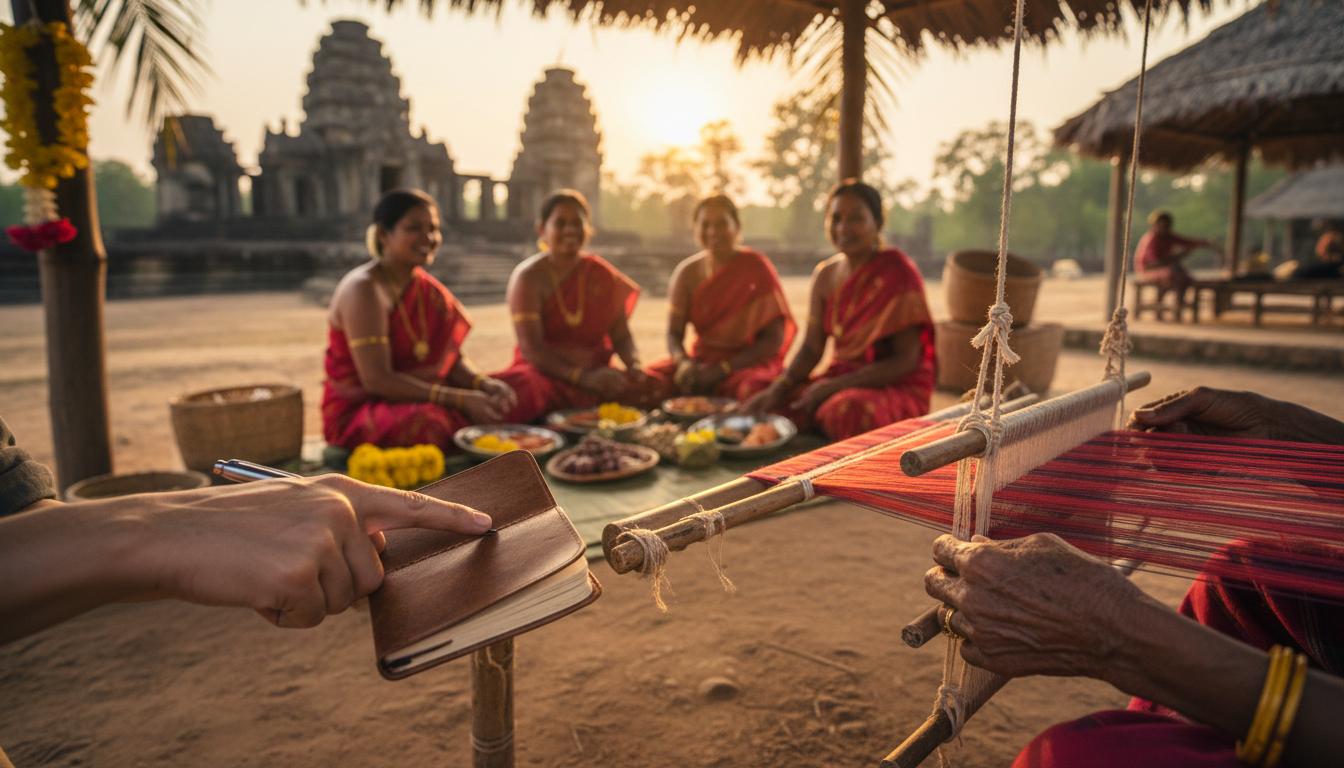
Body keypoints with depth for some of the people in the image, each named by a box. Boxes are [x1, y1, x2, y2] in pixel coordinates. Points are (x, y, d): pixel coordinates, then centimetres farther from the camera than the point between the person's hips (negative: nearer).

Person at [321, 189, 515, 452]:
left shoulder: (425, 286, 8)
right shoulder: (363, 290, -17)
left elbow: (452, 357, 8)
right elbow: (376, 379, -24)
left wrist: (486, 384, -14)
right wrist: (460, 399, -28)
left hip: (407, 400, 8)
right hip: (356, 411, -8)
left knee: (498, 404, -9)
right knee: (433, 423, -36)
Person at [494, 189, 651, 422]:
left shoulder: (603, 275, 9)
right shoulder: (528, 277, -4)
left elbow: (621, 335, 10)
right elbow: (530, 348, -13)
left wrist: (634, 364, -14)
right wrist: (583, 377, -26)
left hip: (597, 374, 4)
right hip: (543, 372, -4)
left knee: (643, 390, -25)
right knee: (527, 392, -39)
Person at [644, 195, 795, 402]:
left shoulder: (756, 268, -7)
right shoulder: (687, 273, 3)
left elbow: (775, 338, -9)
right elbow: (674, 334, 4)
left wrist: (722, 369, -17)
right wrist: (683, 362, -20)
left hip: (749, 363, -3)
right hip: (701, 363, 3)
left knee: (751, 392, -38)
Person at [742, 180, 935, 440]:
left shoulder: (897, 272, -11)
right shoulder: (825, 275, 7)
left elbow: (906, 360, -15)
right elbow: (811, 349, 9)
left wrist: (832, 386, -20)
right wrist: (779, 387, -11)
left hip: (898, 388, -5)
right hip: (841, 379, 5)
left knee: (846, 410, -37)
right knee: (764, 407, -15)